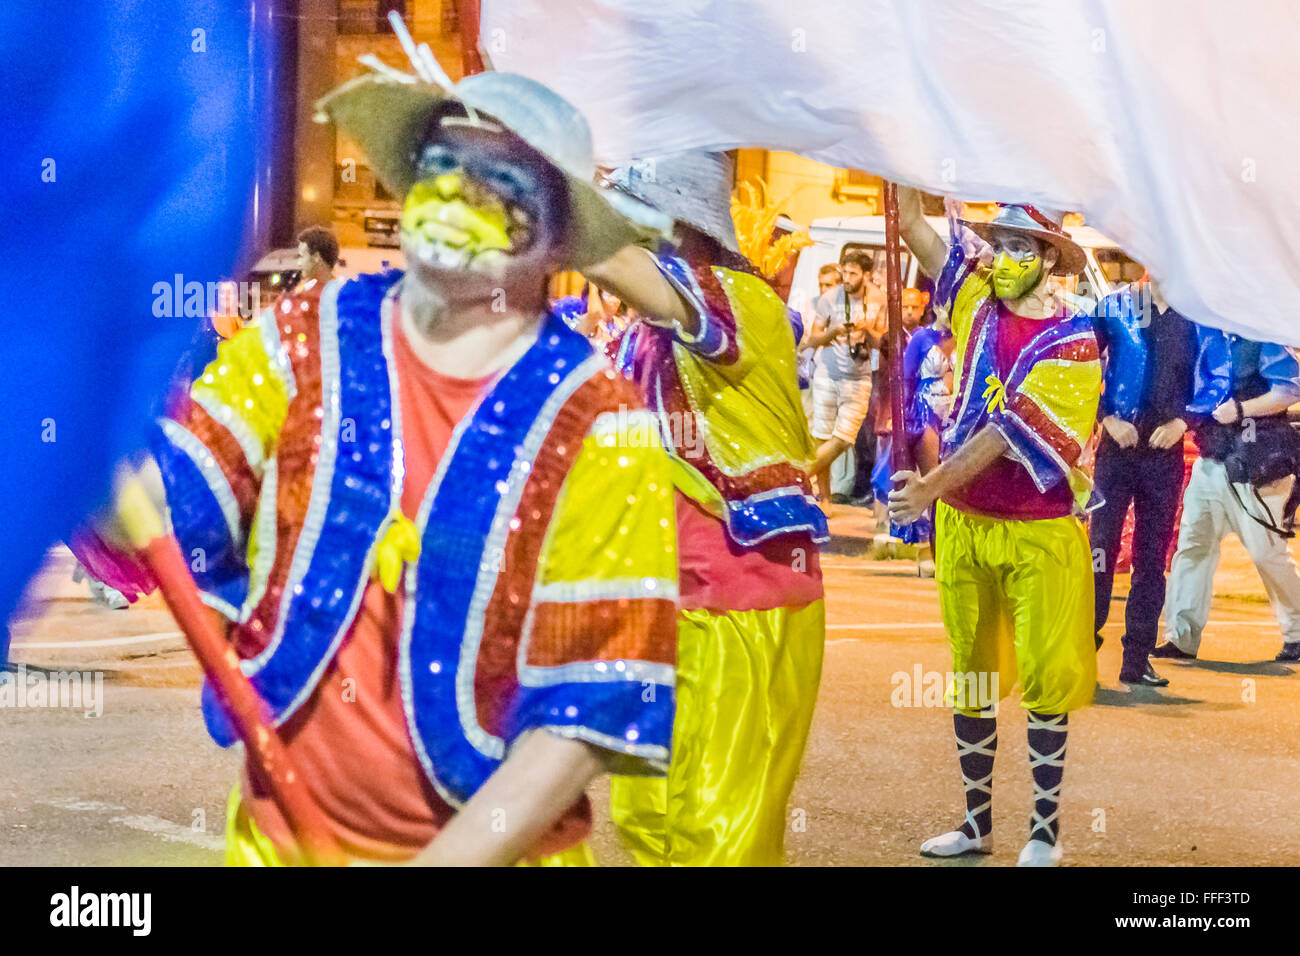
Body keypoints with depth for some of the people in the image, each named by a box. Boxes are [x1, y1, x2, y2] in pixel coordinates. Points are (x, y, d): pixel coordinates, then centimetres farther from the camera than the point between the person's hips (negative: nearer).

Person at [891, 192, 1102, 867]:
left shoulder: (1072, 342, -11)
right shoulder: (975, 304, 3)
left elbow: (1009, 431, -20)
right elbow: (911, 224, 1)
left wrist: (932, 486, -27)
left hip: (1038, 531, -5)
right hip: (963, 521, 5)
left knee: (1044, 680, 1)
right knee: (969, 674, 11)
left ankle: (1046, 830, 11)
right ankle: (976, 823, 21)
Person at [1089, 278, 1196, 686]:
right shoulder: (1114, 308, 3)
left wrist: (1181, 422, -6)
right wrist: (1108, 418, -7)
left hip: (1166, 451, 2)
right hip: (1118, 446, -2)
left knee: (1153, 557, 5)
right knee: (1102, 546, -6)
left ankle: (1137, 659, 12)